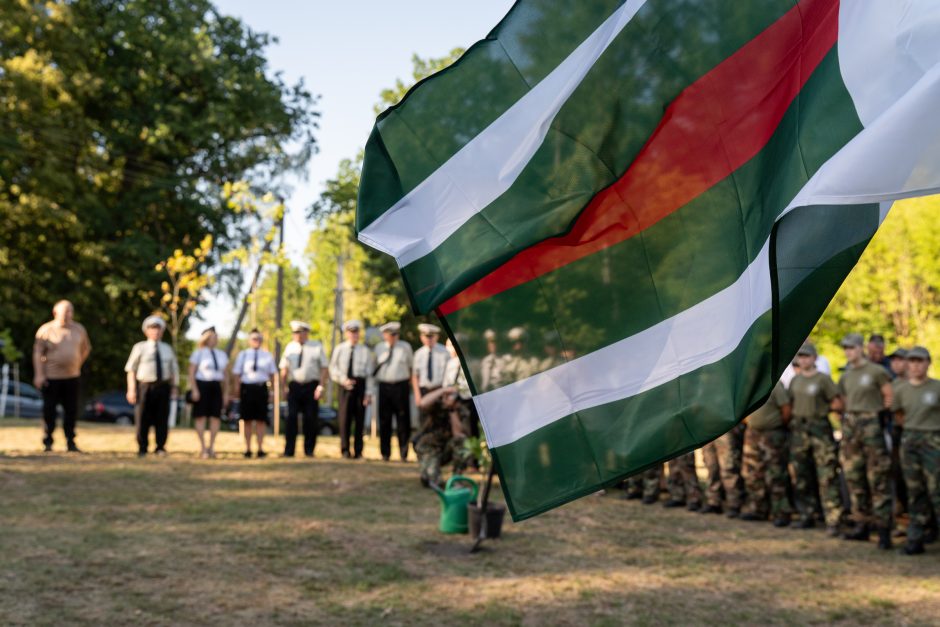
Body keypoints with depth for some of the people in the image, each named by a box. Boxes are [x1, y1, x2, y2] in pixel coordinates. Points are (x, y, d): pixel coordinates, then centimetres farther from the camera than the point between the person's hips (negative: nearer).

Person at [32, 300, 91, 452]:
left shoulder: (79, 329, 8)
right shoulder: (46, 330, -4)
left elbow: (86, 348, 23)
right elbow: (37, 353, -5)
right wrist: (39, 375, -12)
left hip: (72, 377, 4)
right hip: (50, 377, -3)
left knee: (71, 411, 3)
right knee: (49, 411, 0)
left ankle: (70, 442, 11)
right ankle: (47, 443, 10)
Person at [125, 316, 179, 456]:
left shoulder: (167, 349, 15)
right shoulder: (140, 348, 4)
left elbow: (174, 370, 18)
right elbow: (131, 369, 2)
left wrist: (175, 388, 10)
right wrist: (131, 389, -6)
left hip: (163, 386, 3)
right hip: (145, 386, -3)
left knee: (162, 418, 3)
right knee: (142, 419, 0)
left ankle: (160, 448, 12)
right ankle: (142, 449, 11)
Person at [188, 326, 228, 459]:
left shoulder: (221, 355, 15)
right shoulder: (198, 353, 1)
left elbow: (224, 375, 16)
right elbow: (191, 373, -3)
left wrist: (225, 393, 11)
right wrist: (194, 389, -13)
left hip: (216, 387, 4)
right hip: (202, 386, -4)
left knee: (216, 417, -2)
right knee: (201, 416, -4)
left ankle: (211, 446, 7)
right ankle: (203, 447, 0)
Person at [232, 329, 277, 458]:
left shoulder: (267, 355, 11)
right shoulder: (242, 355, 7)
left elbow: (272, 374, 11)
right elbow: (237, 374, 5)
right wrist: (237, 389, -3)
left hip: (261, 388, 1)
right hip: (247, 388, -1)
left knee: (261, 420, 0)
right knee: (247, 420, 5)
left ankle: (260, 449, 3)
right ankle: (248, 449, 12)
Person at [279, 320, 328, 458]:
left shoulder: (317, 347, 3)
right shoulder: (290, 347, 8)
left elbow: (324, 368, 1)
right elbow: (284, 369, 11)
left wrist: (321, 386, -9)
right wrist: (284, 386, 2)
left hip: (311, 386, -1)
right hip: (294, 386, 1)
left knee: (311, 419, 2)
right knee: (291, 418, -6)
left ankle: (309, 450, 14)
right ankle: (288, 450, -2)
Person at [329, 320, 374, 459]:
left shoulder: (365, 350, 7)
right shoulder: (339, 349, 8)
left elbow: (369, 373, 4)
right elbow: (333, 368, 8)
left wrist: (368, 393, -3)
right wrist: (343, 380, -9)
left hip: (360, 383, 0)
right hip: (345, 385, 0)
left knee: (360, 418, 1)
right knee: (345, 416, -1)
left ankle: (358, 451, 7)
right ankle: (345, 450, 7)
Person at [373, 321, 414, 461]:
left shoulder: (405, 347, 5)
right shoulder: (379, 348, 9)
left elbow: (412, 365, 15)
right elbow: (375, 365, 18)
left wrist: (411, 378, 14)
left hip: (401, 386, -1)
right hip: (384, 386, 1)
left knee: (403, 421, -1)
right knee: (384, 421, 3)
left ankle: (404, 453, 6)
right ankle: (385, 453, 12)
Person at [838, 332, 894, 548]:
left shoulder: (877, 372, -5)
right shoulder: (845, 377, 14)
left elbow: (889, 398, -3)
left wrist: (881, 418, -3)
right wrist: (848, 422, 12)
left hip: (872, 425, -7)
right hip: (851, 426, 7)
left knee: (878, 479, -8)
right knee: (854, 477, 9)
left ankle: (883, 529, -7)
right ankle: (862, 524, 18)